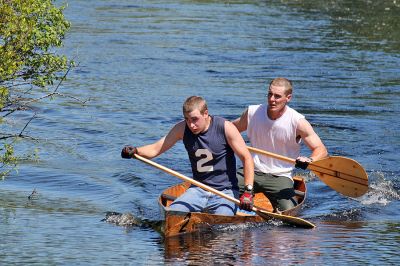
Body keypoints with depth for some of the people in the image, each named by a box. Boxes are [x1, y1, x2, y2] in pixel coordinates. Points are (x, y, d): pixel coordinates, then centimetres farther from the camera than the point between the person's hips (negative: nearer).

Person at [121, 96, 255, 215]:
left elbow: (247, 158, -8)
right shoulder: (182, 129, 0)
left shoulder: (225, 128, -11)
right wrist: (135, 151, -17)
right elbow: (155, 149, 4)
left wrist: (248, 191, -17)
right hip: (198, 190, 3)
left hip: (225, 191, -3)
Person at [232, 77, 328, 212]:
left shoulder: (297, 121, -11)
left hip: (279, 177, -2)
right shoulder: (252, 113, -2)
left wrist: (309, 160, -33)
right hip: (252, 171, 2)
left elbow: (321, 150, -12)